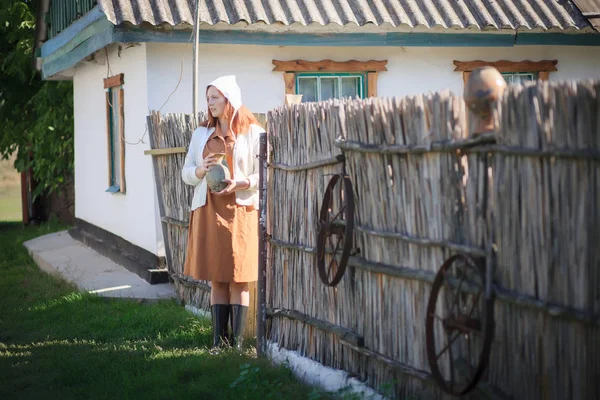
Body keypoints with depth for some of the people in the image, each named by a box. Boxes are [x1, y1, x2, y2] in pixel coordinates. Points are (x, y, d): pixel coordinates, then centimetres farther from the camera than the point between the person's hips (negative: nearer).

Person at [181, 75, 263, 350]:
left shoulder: (252, 133, 0)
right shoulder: (201, 133, 13)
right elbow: (186, 174, 14)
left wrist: (241, 182, -20)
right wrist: (201, 170, -7)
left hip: (241, 211, -4)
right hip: (209, 211, 4)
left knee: (239, 280, -3)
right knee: (216, 279, 5)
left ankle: (237, 340, 1)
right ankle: (219, 338, 8)